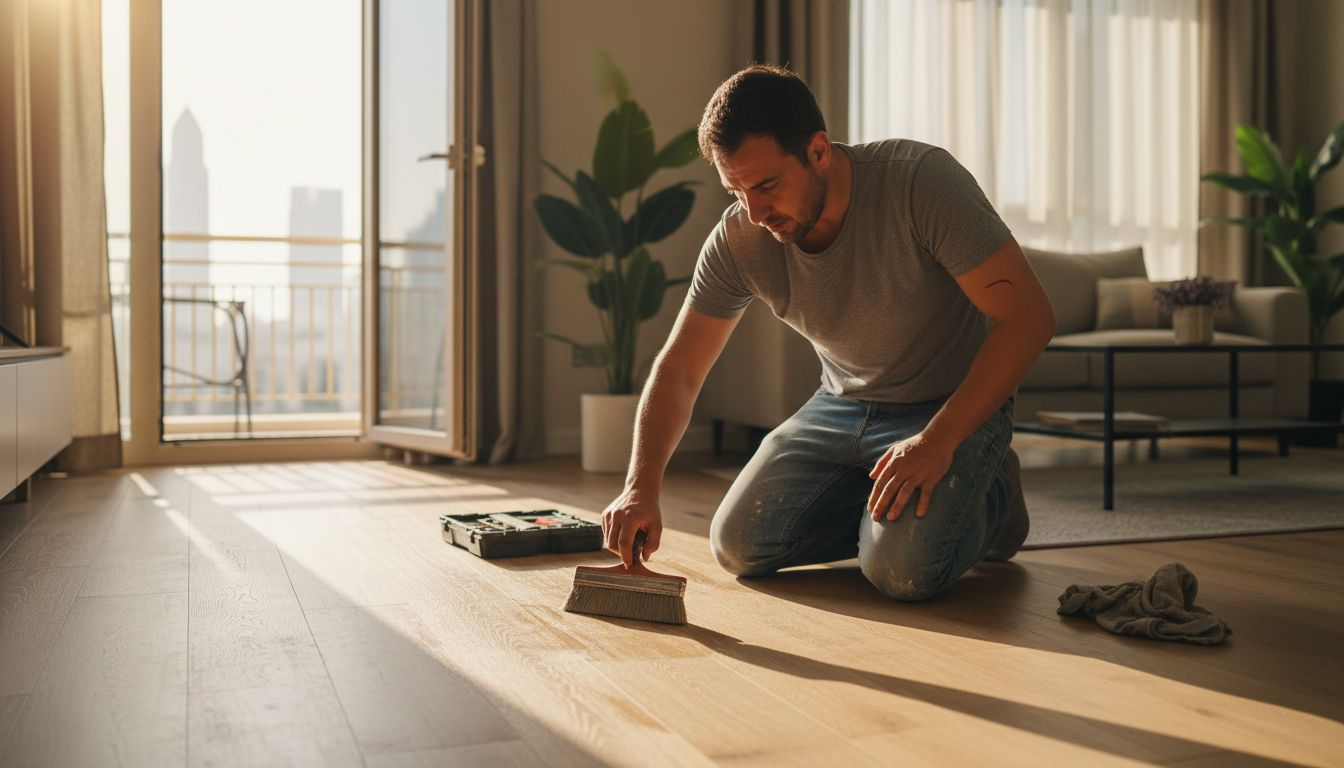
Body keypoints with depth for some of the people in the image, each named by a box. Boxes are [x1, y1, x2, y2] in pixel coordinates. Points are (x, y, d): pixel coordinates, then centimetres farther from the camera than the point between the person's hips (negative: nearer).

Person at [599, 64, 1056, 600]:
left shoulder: (921, 180, -27)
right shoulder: (738, 239, -14)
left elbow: (1028, 317, -26)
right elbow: (678, 370, -7)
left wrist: (937, 441, -32)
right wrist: (641, 487, -23)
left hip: (956, 406, -5)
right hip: (842, 407, 5)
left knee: (901, 570, -26)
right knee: (739, 547, -8)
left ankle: (985, 497, 6)